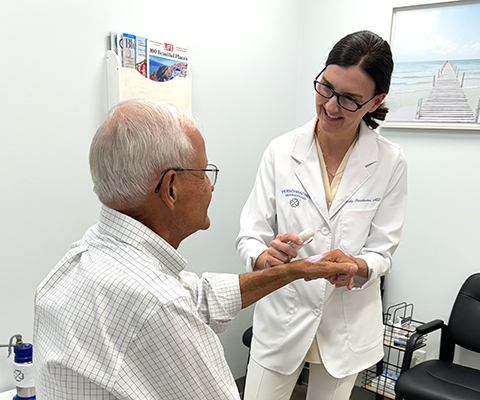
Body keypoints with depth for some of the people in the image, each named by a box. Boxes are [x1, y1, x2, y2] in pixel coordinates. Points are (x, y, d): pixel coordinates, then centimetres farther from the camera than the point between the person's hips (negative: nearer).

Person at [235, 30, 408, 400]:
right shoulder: (281, 151, -11)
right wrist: (266, 256, -32)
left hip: (349, 322, 1)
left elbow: (382, 251, -6)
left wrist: (356, 266, -29)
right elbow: (249, 236, -9)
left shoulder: (390, 162, -10)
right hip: (283, 316, 0)